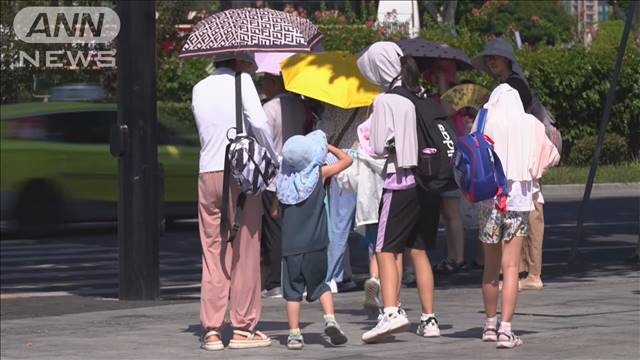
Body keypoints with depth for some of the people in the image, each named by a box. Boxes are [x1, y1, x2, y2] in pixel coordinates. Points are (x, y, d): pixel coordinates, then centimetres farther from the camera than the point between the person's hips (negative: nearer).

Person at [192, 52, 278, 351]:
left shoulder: (200, 89, 15)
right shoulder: (240, 82, -3)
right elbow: (259, 123, -14)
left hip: (207, 176, 5)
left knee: (212, 254, 6)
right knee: (245, 253, 1)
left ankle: (211, 329, 3)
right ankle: (243, 328, 3)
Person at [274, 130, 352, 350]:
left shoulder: (283, 179, 1)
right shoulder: (320, 173, -4)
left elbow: (275, 212, 13)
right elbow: (346, 159, 11)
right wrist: (328, 146, 22)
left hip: (290, 245, 1)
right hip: (316, 244, -1)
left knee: (292, 290, 5)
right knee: (320, 285, 13)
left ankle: (294, 334, 2)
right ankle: (330, 319, -5)